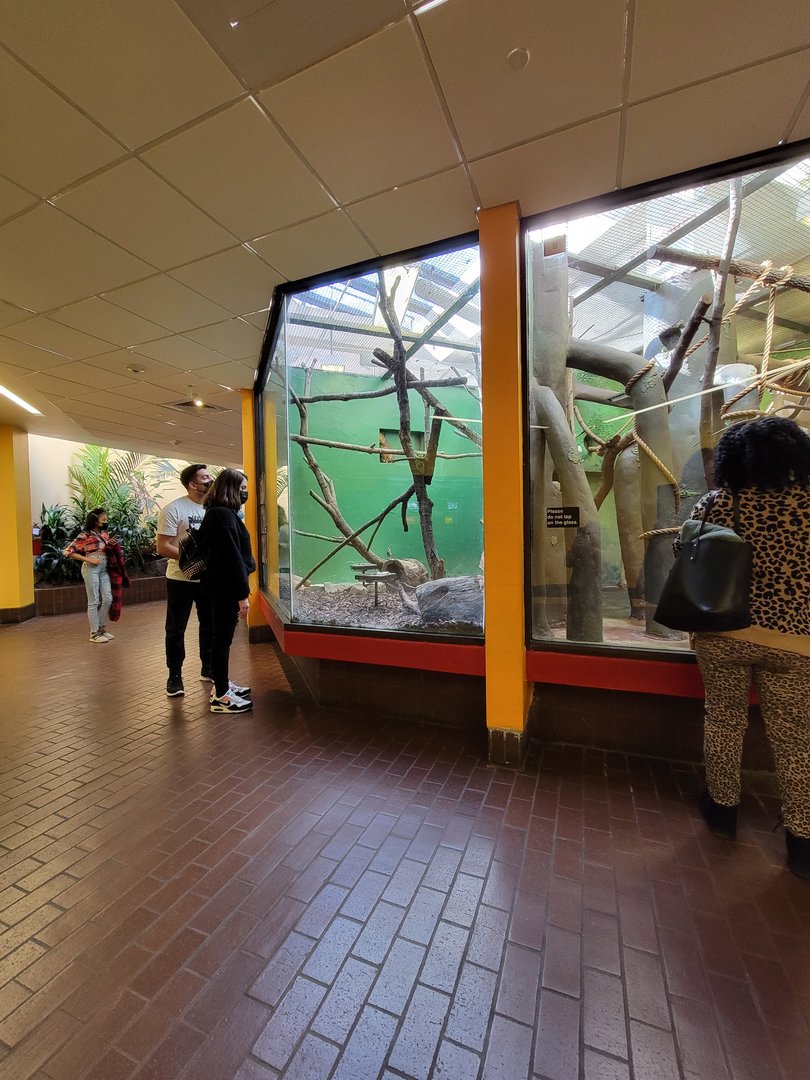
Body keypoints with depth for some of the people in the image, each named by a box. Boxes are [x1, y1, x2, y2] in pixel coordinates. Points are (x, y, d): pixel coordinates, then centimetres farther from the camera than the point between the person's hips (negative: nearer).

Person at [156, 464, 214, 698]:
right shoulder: (173, 509, -12)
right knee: (176, 629, 7)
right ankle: (174, 675, 21)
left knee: (210, 625, 14)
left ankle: (208, 668, 30)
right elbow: (162, 547, -16)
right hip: (181, 580, -5)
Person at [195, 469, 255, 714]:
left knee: (222, 637, 18)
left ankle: (222, 684, 31)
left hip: (221, 585, 10)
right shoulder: (224, 515, -18)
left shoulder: (218, 513, 14)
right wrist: (242, 594, -20)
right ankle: (221, 696, 10)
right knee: (223, 638, -1)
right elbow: (232, 557, -22)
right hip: (226, 587, -10)